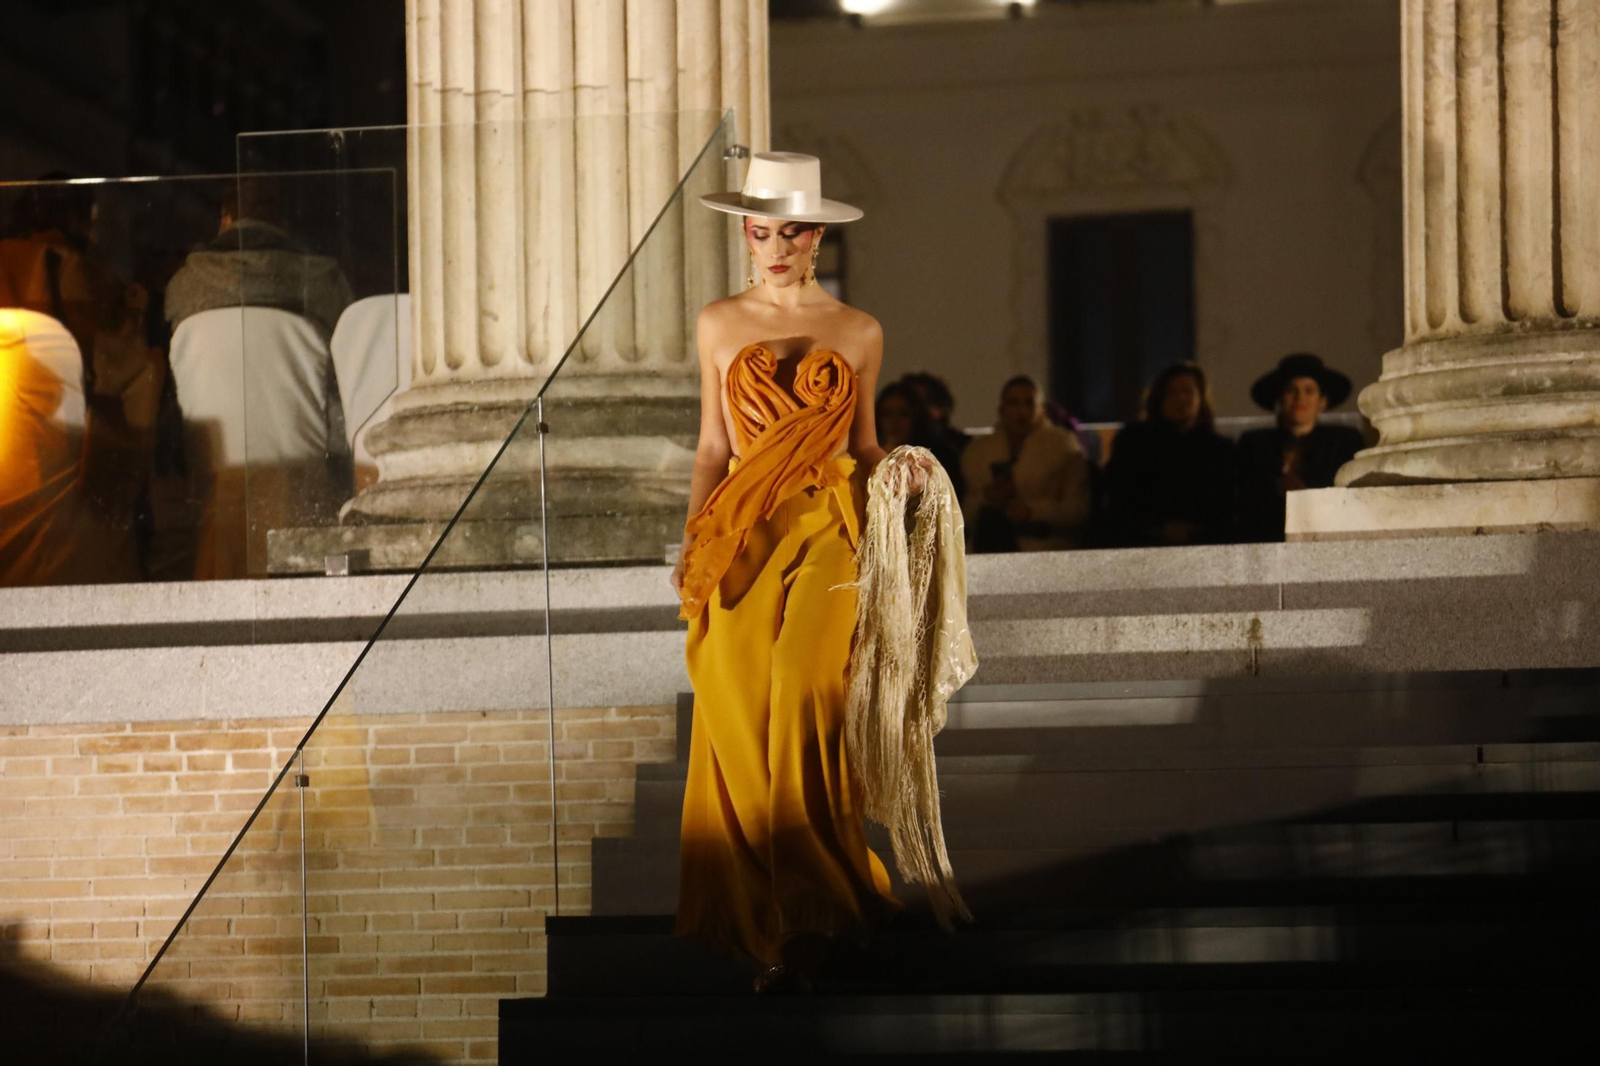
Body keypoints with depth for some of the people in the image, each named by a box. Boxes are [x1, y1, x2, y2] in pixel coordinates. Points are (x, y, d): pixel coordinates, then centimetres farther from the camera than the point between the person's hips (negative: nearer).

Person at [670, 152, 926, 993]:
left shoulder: (858, 334, 9)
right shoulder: (719, 326, 12)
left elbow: (863, 449, 15)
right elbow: (713, 447, 12)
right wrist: (693, 539, 2)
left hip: (824, 536, -2)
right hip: (740, 539, 2)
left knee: (803, 703, -17)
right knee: (740, 722, -6)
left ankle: (803, 924, -14)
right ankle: (766, 916, 2)